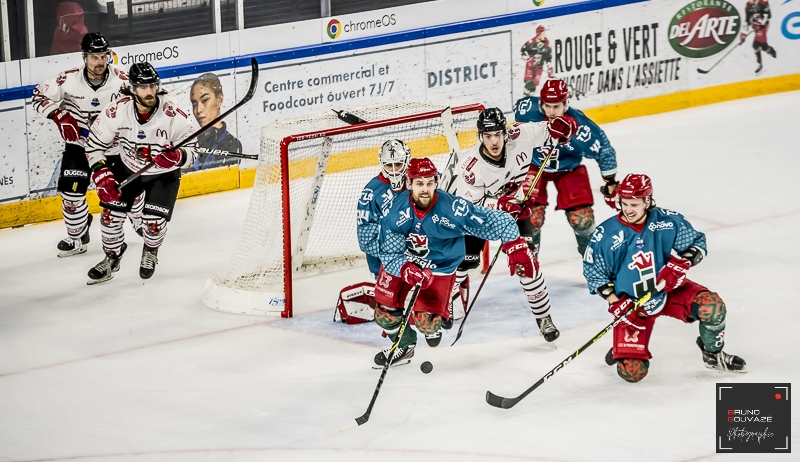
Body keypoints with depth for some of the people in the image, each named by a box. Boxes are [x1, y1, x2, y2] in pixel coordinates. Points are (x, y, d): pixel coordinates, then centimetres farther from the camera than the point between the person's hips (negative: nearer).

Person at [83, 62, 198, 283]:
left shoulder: (172, 113, -30)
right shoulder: (117, 111, -25)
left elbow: (190, 148, -18)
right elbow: (95, 144, -12)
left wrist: (177, 156, -41)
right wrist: (102, 174, -22)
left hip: (164, 174, -2)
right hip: (128, 169, 2)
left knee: (154, 223, -12)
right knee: (110, 213, -4)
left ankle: (150, 253, 25)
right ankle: (112, 258, 25)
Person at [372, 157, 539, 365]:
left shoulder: (453, 208, -30)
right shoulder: (396, 211, -24)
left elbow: (499, 221, -23)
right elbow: (389, 255, -20)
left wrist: (517, 249, -30)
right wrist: (409, 271, -39)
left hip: (438, 269, -2)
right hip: (400, 263, 2)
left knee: (426, 323, -14)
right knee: (385, 316, 1)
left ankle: (432, 327, 26)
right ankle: (404, 345, 36)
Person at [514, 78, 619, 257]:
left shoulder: (580, 127, -33)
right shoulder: (527, 109, -28)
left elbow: (604, 151, -17)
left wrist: (611, 184, -8)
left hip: (569, 169, -1)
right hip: (533, 164, 1)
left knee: (582, 218, -4)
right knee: (531, 215, -10)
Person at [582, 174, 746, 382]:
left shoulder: (668, 221, -14)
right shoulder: (605, 235, -14)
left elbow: (697, 242, -4)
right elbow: (593, 272, -4)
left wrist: (681, 264, -24)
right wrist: (615, 302, -15)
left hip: (671, 290, 1)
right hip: (631, 304, -1)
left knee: (712, 306, -27)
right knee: (632, 371, -13)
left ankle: (714, 355, 3)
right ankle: (623, 350, 27)